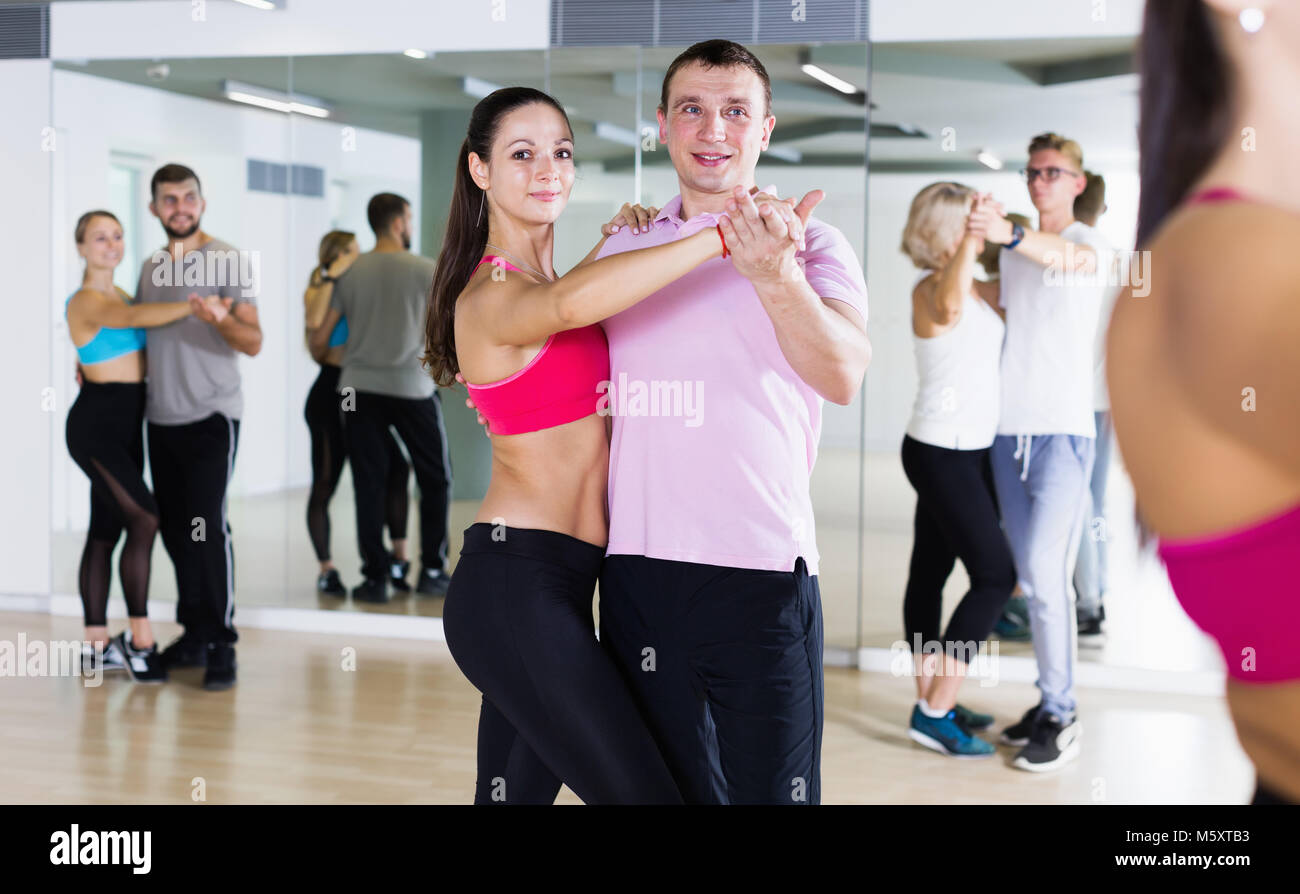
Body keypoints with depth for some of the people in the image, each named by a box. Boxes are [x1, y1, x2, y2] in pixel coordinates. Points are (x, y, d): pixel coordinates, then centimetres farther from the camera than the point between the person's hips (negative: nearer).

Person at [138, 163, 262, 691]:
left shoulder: (229, 261, -4)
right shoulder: (151, 267, 14)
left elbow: (253, 343, -9)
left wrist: (222, 318, -28)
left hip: (211, 414, -6)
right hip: (161, 415, 6)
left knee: (207, 523, -12)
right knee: (174, 527, 7)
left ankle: (222, 645, -7)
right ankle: (195, 634, 18)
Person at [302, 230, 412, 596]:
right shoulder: (317, 291, -1)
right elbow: (314, 321, -24)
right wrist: (331, 276, -19)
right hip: (329, 396, -6)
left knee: (396, 469, -6)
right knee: (325, 483, 1)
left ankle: (399, 559, 1)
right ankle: (326, 570, 8)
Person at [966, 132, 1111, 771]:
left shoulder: (1090, 242, -5)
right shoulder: (1012, 245, 14)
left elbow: (1071, 259, -33)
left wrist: (1010, 236, -49)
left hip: (1063, 430, -6)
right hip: (1009, 430, 6)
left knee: (1046, 572, -11)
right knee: (1031, 575, 8)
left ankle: (1060, 718, -3)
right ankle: (1053, 700, 16)